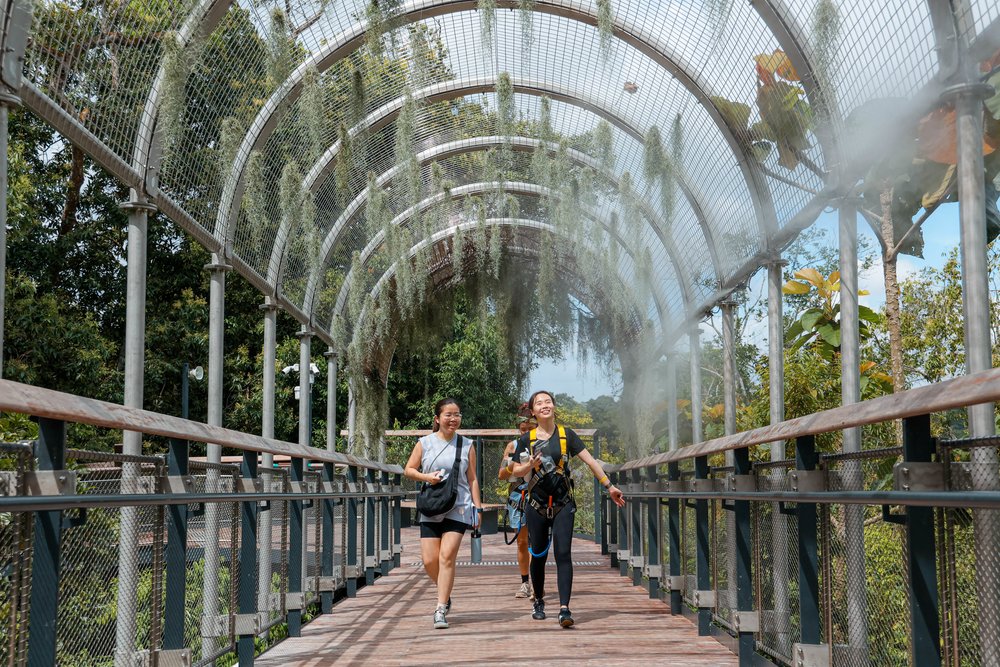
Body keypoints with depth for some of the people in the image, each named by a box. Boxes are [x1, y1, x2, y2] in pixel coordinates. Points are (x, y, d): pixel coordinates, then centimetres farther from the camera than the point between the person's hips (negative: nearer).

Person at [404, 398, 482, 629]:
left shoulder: (467, 445, 7)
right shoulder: (424, 443, 5)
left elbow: (472, 479, 9)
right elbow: (409, 469, 10)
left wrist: (477, 506, 3)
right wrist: (426, 477, -9)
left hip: (458, 508, -1)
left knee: (447, 557, -12)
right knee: (429, 560, -1)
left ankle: (441, 609, -6)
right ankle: (445, 593, 28)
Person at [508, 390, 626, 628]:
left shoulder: (566, 435, 3)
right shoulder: (526, 439, 3)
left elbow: (590, 461, 3)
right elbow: (516, 471, 7)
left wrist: (609, 487, -1)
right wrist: (530, 465, -14)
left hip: (563, 504, -1)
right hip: (537, 505, 1)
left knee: (563, 554, -11)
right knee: (538, 556, 9)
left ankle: (564, 608, -16)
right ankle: (539, 602, 30)